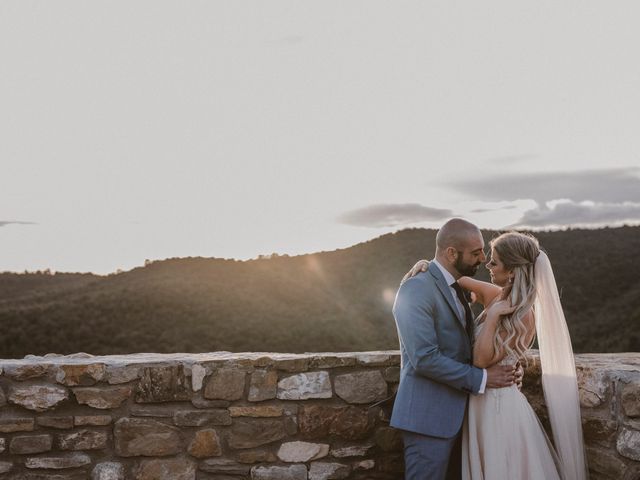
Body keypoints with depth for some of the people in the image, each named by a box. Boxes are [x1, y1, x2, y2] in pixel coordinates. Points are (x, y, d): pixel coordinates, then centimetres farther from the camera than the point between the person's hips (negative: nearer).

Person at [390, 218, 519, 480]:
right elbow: (424, 359, -24)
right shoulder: (417, 289, -19)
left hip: (455, 412, 9)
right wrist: (481, 378, -17)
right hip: (429, 416, -9)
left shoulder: (452, 286, 12)